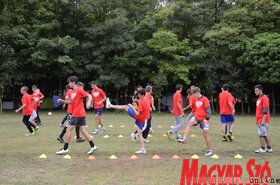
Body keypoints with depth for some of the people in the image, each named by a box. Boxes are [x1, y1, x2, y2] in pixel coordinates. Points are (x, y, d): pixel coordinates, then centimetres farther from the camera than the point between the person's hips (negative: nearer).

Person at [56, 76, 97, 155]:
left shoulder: (79, 90, -12)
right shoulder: (73, 92, 15)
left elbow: (89, 96, -18)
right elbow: (71, 101, 25)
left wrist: (88, 102, -34)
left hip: (77, 114, -9)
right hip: (81, 114, 9)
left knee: (68, 130, -3)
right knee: (83, 130, 8)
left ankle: (65, 149, 4)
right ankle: (92, 146, 9)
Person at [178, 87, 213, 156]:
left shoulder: (205, 99, -11)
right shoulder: (196, 99, 12)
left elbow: (208, 109, -14)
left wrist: (207, 119, -23)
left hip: (203, 119, -6)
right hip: (197, 116, 6)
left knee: (205, 134, 0)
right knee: (190, 123, -25)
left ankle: (210, 150, 11)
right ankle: (184, 138, -33)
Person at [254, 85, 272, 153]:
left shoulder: (264, 98, -12)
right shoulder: (259, 98, 17)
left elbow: (266, 110, -18)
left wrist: (263, 120, -22)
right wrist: (257, 120, 21)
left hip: (263, 121, -9)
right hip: (259, 120, 9)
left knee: (261, 134, -8)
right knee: (266, 134, 12)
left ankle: (262, 149, -3)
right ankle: (269, 148, 17)